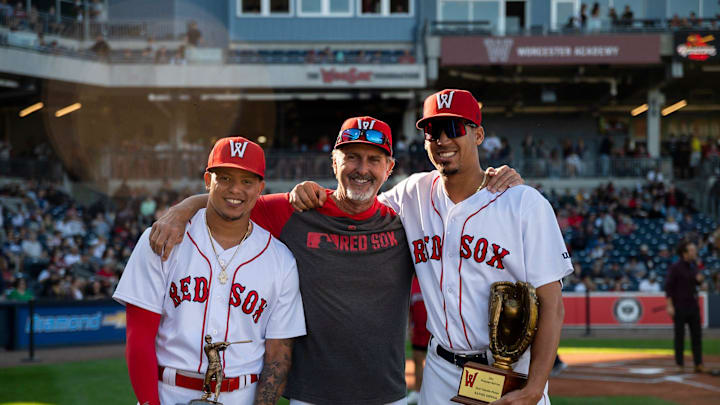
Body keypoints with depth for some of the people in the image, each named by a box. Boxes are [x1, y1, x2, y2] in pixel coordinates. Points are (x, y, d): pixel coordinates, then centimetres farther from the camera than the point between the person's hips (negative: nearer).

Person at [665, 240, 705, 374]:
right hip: (680, 306, -7)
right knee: (679, 335, 1)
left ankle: (698, 364, 8)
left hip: (693, 305, 7)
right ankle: (680, 364, 8)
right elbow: (668, 287, -13)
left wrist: (700, 280, -3)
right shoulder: (675, 267, -11)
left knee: (696, 335, 5)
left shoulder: (693, 266, 9)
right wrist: (670, 306, -18)